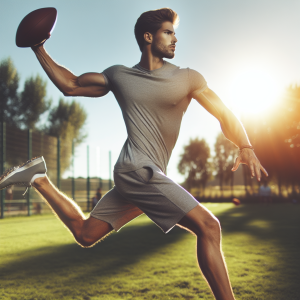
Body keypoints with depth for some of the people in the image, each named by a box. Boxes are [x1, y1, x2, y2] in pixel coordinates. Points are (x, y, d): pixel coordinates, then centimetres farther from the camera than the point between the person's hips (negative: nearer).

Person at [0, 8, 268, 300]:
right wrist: (38, 50, 12)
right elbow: (70, 85, 17)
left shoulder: (188, 78, 7)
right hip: (137, 169, -4)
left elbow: (224, 115, 5)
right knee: (208, 226, -19)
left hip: (143, 176, 4)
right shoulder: (119, 75, 7)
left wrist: (246, 147, -13)